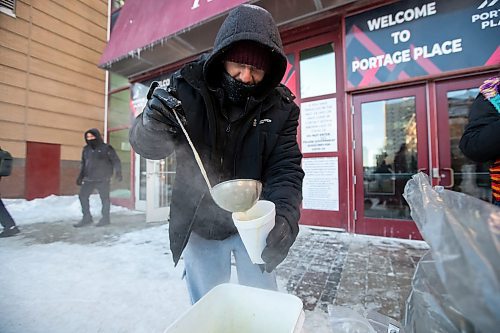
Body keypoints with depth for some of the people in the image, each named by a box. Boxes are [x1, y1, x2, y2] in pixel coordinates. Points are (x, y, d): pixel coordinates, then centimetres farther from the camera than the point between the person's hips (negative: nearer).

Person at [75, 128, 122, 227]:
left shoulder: (106, 148, -5)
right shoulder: (86, 149, 13)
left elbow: (116, 161, -8)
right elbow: (83, 164, 20)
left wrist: (118, 172, -22)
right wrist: (80, 177, 18)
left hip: (103, 179, -6)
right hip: (88, 179, 6)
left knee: (104, 198, 2)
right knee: (83, 196, 5)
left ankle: (105, 218, 15)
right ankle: (87, 218, 18)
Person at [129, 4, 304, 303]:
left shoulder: (280, 107, -12)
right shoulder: (188, 87, -14)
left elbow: (285, 169, -16)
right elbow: (150, 147, -11)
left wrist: (285, 215, -35)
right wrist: (152, 126, -35)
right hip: (198, 224, 1)